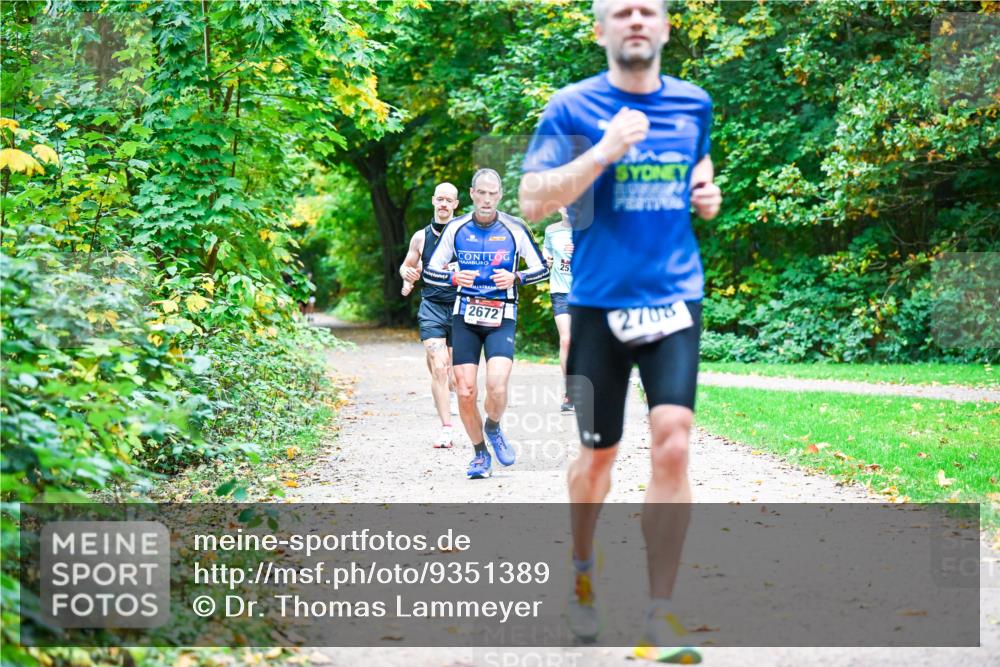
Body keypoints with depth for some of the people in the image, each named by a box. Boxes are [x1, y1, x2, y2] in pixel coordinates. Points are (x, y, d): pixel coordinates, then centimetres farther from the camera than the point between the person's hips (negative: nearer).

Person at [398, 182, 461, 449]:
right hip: (431, 308, 0)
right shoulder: (421, 237, 8)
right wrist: (407, 276, -2)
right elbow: (407, 265, 21)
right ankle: (446, 428, -12)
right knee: (438, 367, -12)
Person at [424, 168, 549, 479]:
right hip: (465, 316, 2)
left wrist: (515, 278, -13)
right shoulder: (456, 228, 3)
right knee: (465, 392, -3)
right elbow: (429, 271, 8)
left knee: (497, 387, -20)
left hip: (501, 316, -2)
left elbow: (542, 269, 5)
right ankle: (480, 454, 18)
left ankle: (493, 428, 13)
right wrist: (454, 277, -12)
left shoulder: (515, 228, -1)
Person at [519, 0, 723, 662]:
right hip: (599, 302, -2)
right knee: (598, 453, 9)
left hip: (674, 297, 2)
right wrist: (604, 150, -20)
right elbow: (533, 200, -10)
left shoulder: (694, 104, 9)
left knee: (673, 444, -14)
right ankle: (582, 569, 39)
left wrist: (707, 192, 6)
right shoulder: (573, 107, -3)